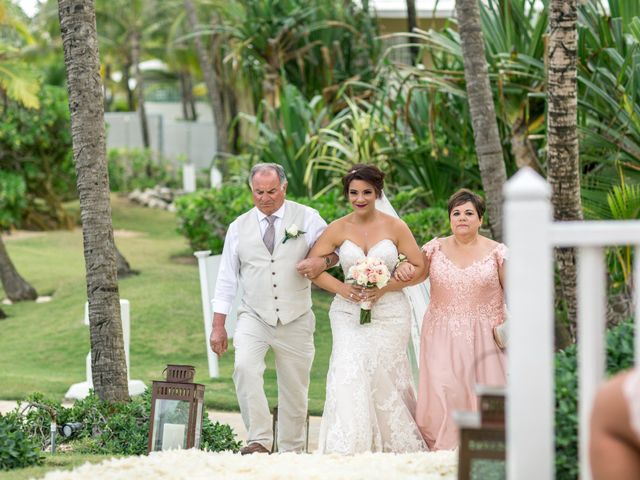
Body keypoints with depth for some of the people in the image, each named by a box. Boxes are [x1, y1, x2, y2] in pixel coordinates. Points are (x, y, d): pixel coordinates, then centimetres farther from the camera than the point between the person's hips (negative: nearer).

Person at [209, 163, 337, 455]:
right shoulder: (239, 228, 8)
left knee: (294, 388, 3)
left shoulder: (307, 219, 4)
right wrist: (218, 326, 6)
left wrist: (322, 262, -16)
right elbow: (227, 278, 10)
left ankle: (290, 450, 15)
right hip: (254, 317, 0)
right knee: (244, 367, -26)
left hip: (295, 320, 0)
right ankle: (259, 439, -23)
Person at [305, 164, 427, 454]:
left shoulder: (395, 227, 0)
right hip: (349, 313, 1)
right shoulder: (338, 229, 3)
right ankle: (345, 450, -17)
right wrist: (342, 289, -9)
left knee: (385, 378, -1)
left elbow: (419, 268, 2)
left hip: (389, 313, -1)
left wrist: (385, 287, -11)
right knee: (349, 374, -15)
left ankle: (400, 446, 16)